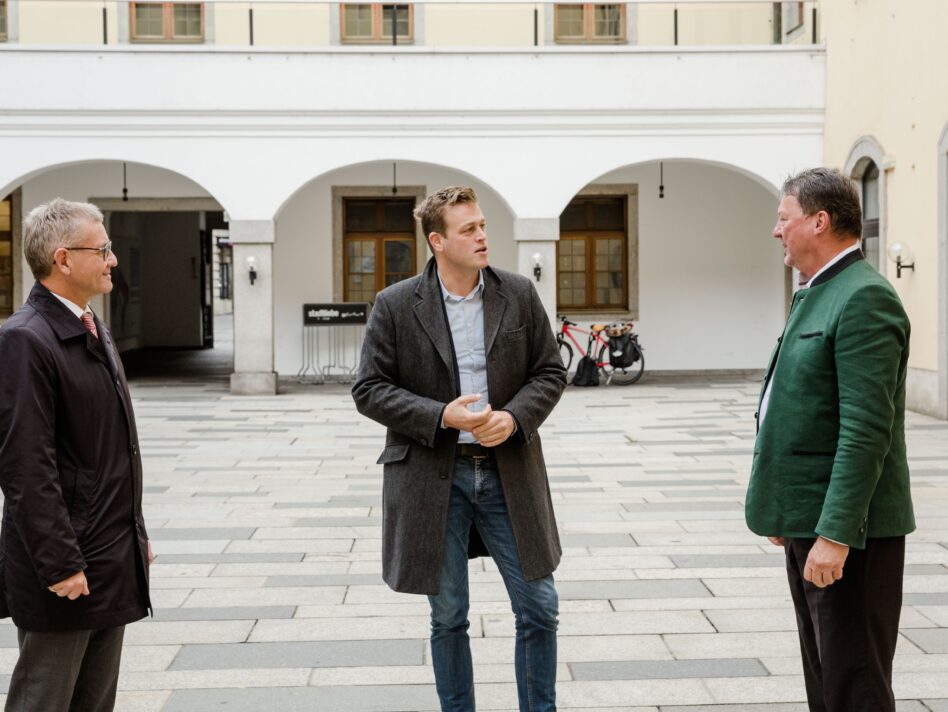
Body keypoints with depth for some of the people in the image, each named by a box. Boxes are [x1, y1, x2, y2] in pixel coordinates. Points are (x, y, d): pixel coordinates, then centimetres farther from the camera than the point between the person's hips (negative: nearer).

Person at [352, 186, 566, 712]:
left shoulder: (519, 294, 2)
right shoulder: (395, 306, -5)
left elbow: (550, 372, 6)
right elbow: (368, 389, -5)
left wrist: (514, 416, -13)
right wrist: (441, 416, -17)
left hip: (507, 471, 2)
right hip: (434, 478, -2)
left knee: (539, 608, 6)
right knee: (448, 618, 10)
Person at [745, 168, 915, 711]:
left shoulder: (864, 299, -16)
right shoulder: (817, 295, 16)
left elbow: (866, 429, -23)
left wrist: (834, 533, -25)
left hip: (846, 526, -10)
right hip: (809, 522, 10)